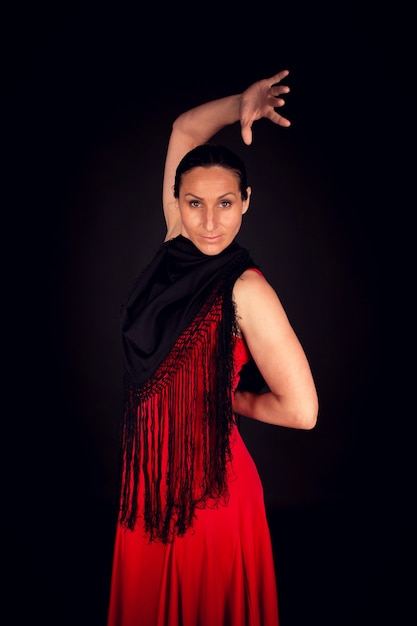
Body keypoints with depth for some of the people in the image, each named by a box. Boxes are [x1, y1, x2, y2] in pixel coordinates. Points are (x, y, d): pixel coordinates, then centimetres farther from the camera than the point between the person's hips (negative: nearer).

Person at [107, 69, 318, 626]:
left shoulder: (245, 289, -19)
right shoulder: (177, 248, -4)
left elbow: (302, 411, -21)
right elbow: (184, 130, 6)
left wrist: (233, 399, -6)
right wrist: (240, 104, -6)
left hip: (209, 482, -6)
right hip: (149, 474, 6)